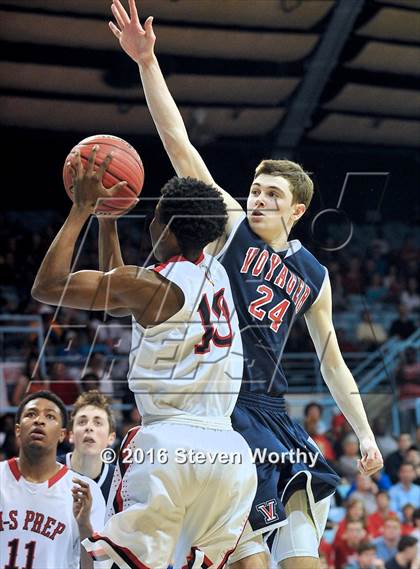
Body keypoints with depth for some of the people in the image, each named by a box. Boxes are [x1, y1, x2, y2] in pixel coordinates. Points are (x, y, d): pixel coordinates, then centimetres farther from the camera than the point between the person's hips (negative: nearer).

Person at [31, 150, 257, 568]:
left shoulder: (147, 284, -4)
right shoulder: (216, 275, 16)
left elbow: (46, 287, 3)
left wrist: (83, 208, 8)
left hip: (170, 443, -6)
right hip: (232, 455, 6)